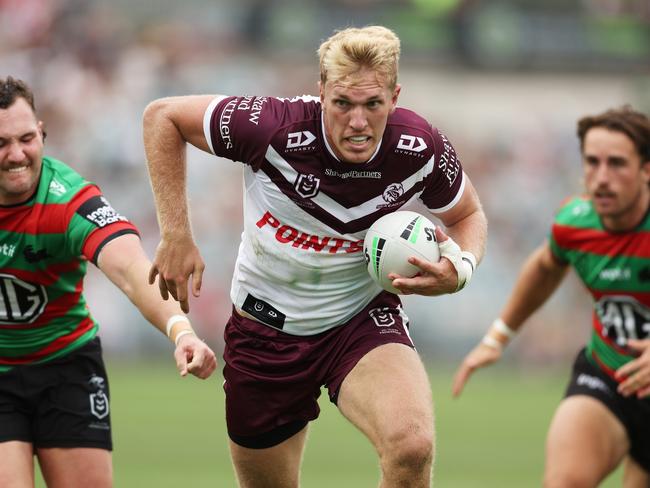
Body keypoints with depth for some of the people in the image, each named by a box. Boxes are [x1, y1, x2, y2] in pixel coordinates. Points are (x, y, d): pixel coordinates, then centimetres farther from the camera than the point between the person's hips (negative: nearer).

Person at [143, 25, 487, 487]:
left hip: (365, 317, 0)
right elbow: (162, 115, -10)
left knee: (412, 447, -31)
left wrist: (460, 268, -19)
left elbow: (468, 215, 4)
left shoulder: (421, 149, -18)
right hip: (266, 324, 0)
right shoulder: (274, 128, -25)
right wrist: (176, 233, -15)